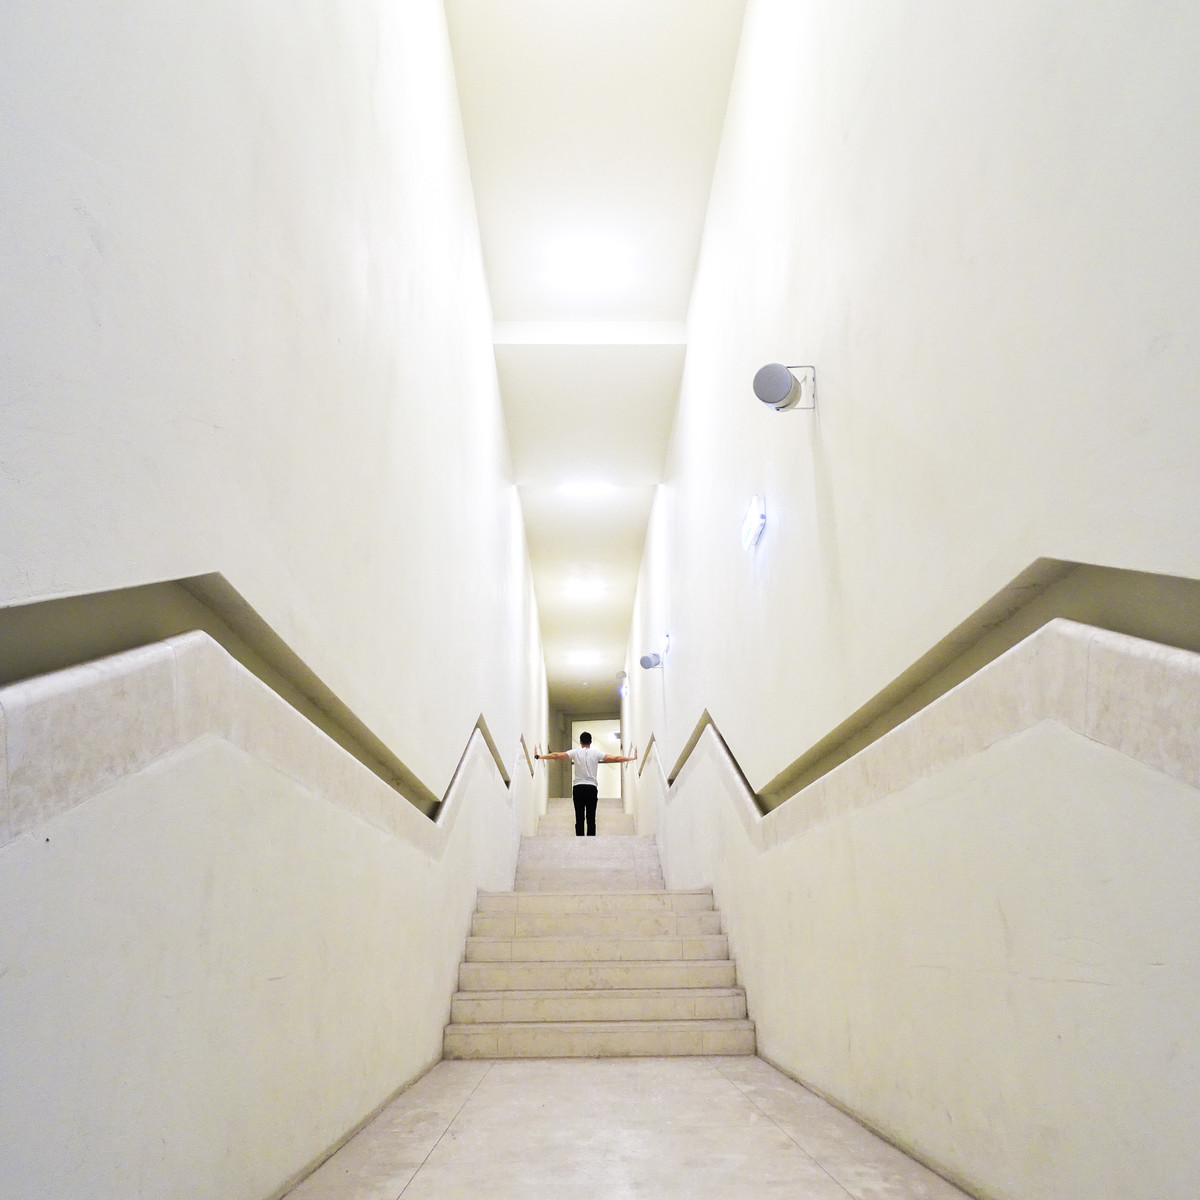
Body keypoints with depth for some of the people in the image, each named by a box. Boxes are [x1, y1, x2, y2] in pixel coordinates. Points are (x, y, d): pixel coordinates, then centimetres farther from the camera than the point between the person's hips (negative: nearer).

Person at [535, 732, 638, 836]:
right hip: (592, 788, 0)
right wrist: (632, 758, 7)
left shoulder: (575, 752, 1)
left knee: (579, 818, 2)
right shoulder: (596, 753, 1)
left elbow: (557, 755, -1)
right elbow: (614, 758, -1)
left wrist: (539, 756, 5)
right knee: (591, 819, 2)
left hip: (578, 788, 0)